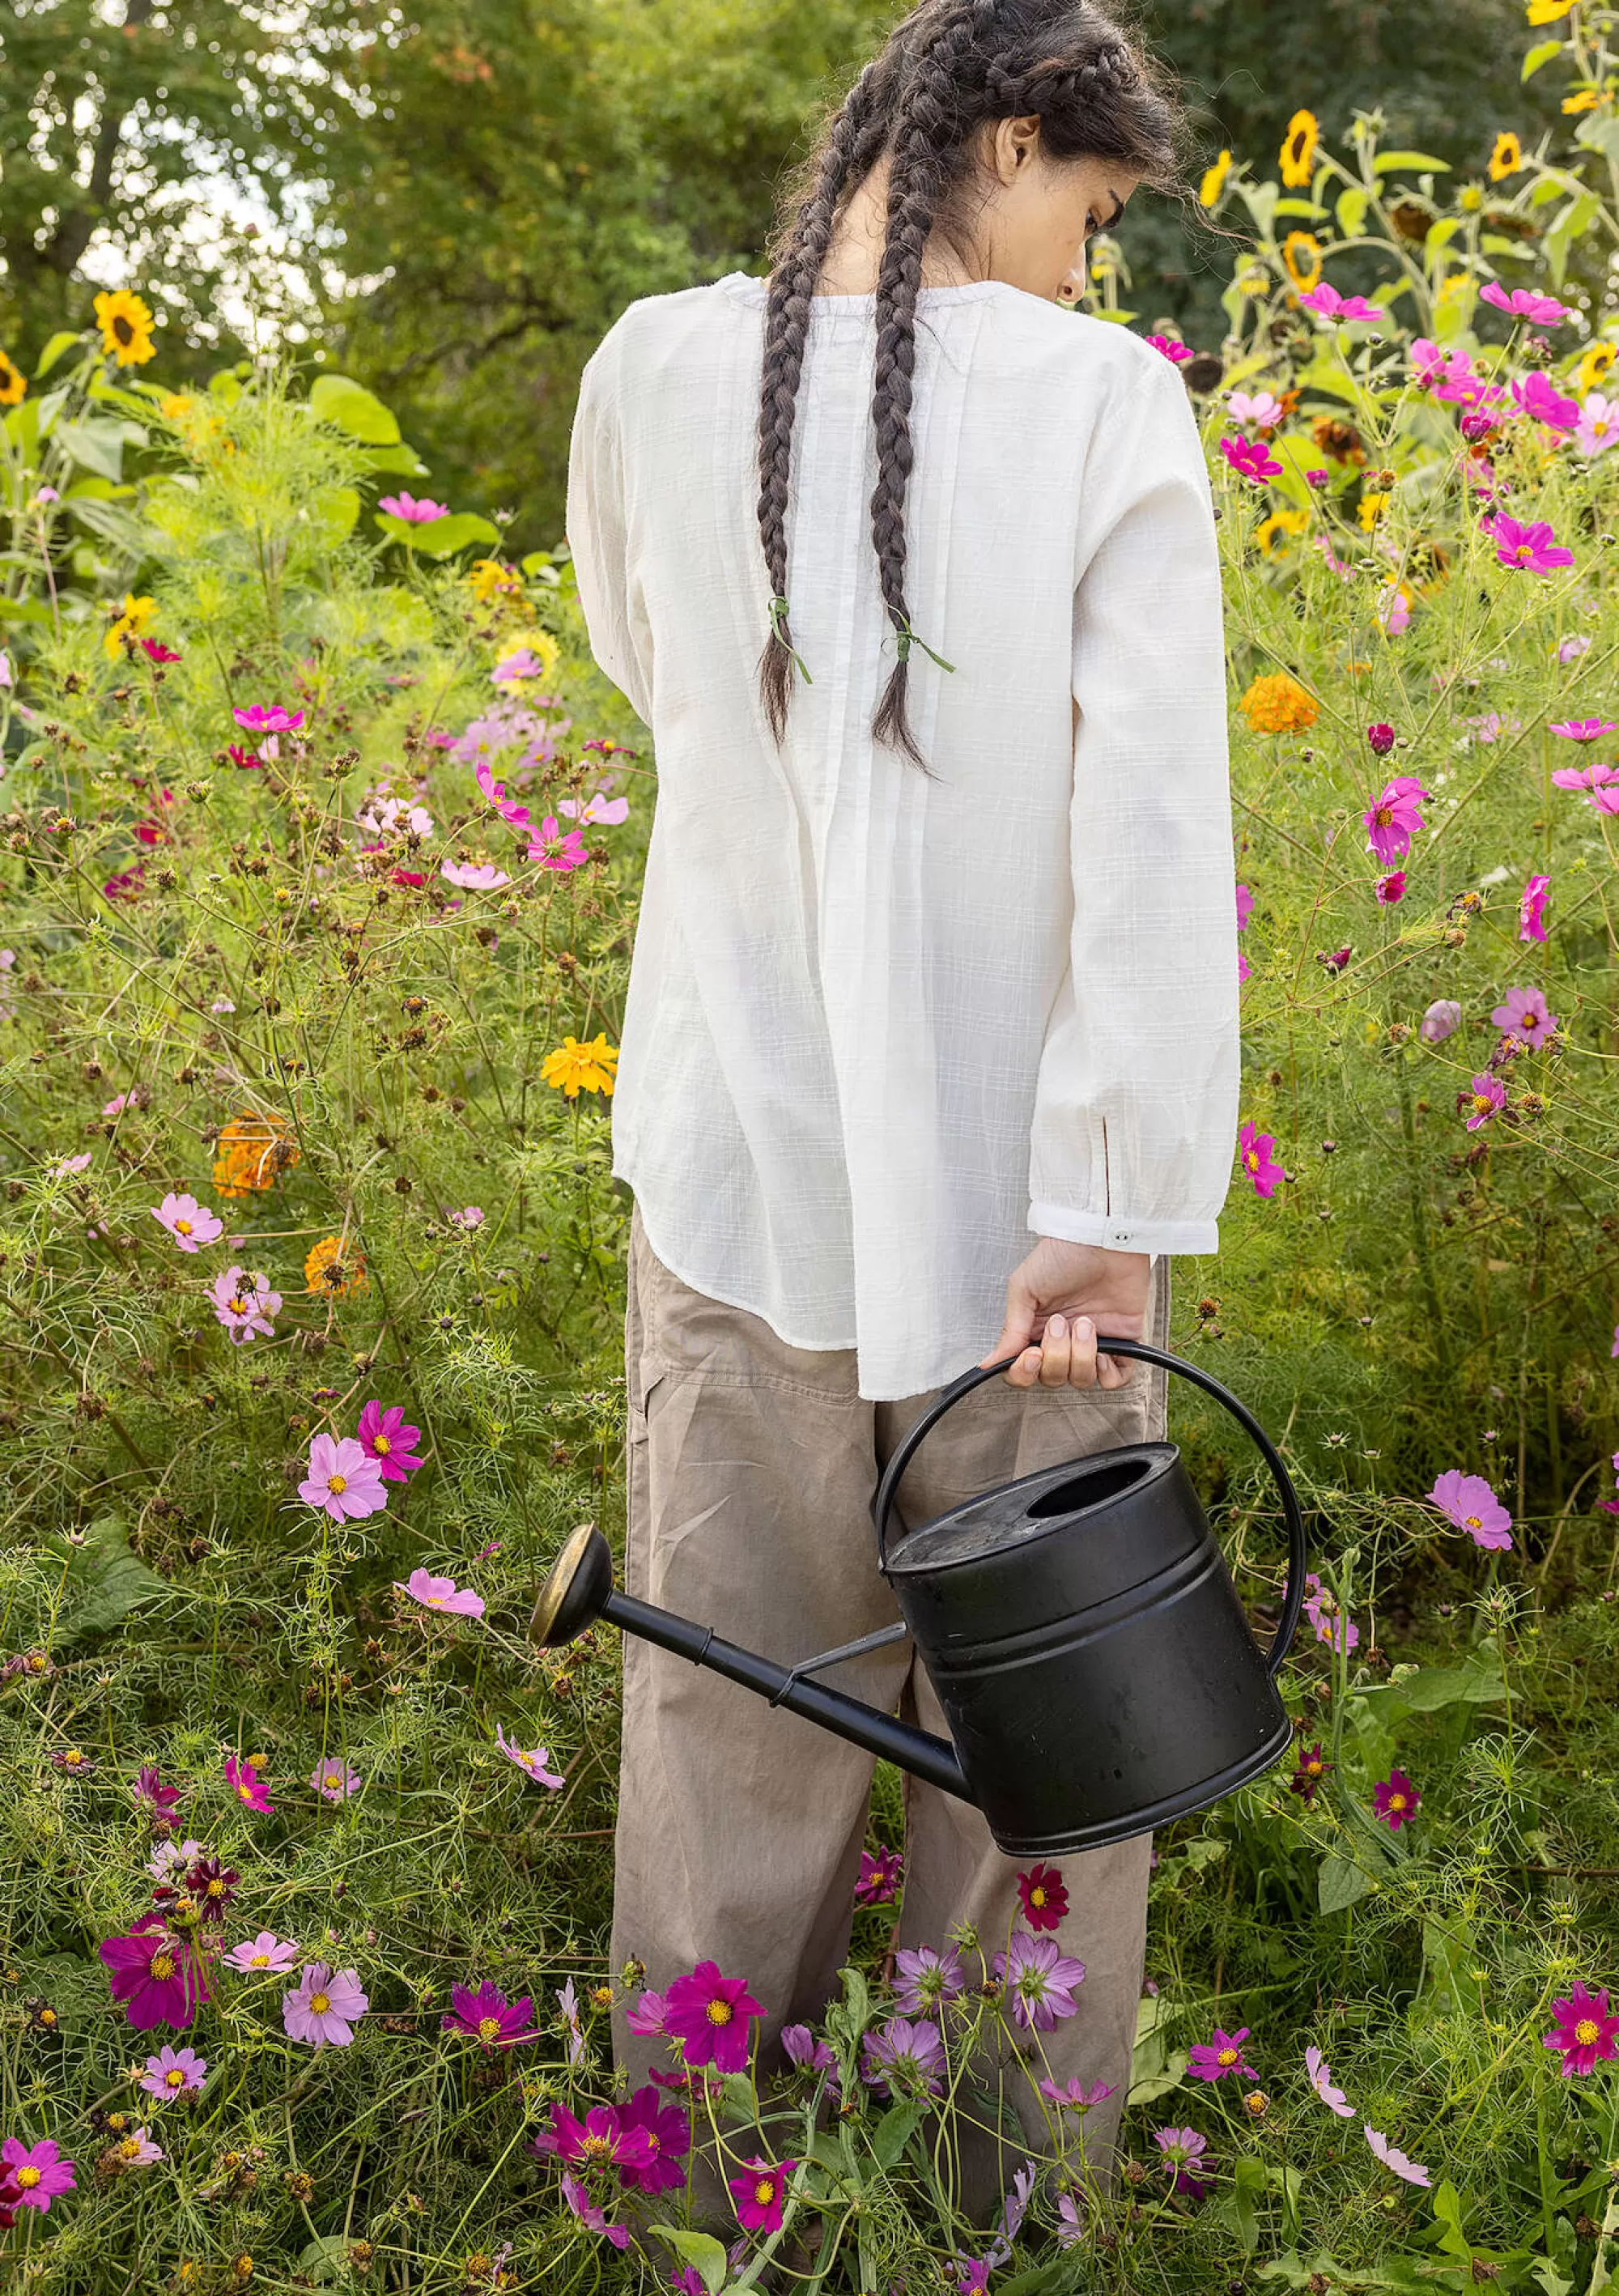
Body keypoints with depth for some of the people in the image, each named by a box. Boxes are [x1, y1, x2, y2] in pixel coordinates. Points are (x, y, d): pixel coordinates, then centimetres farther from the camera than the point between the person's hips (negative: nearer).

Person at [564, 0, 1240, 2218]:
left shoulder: (657, 372, -1)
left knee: (735, 1724, 15)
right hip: (1009, 1183, -2)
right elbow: (1156, 833, -16)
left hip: (739, 1163, 3)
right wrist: (1112, 1207, -15)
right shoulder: (1106, 397, -10)